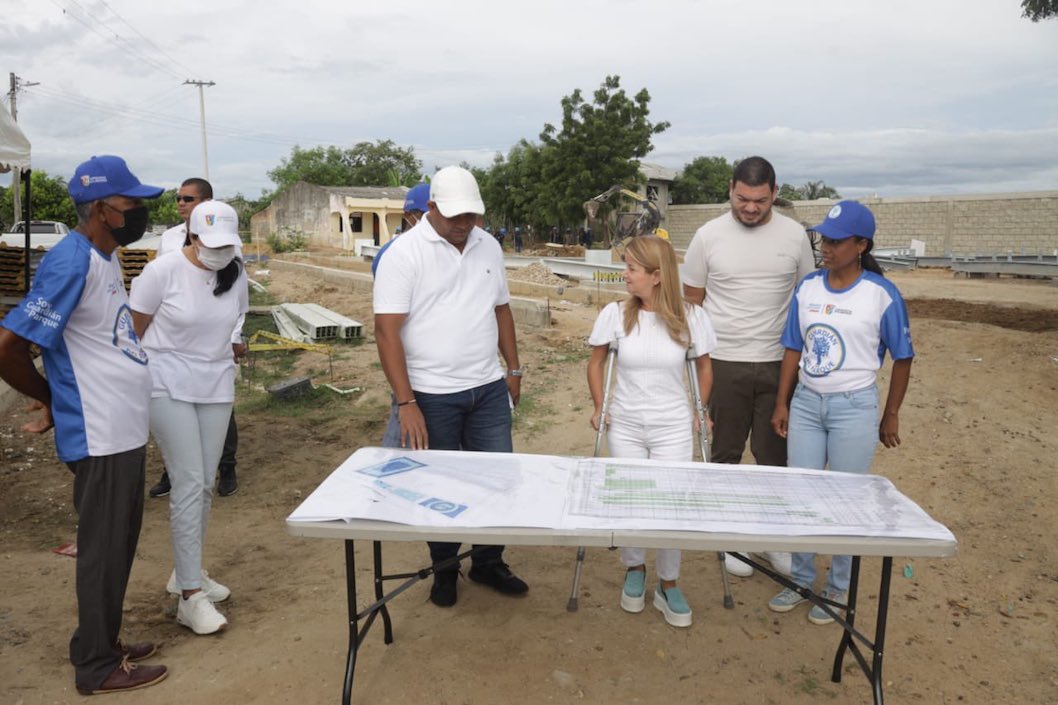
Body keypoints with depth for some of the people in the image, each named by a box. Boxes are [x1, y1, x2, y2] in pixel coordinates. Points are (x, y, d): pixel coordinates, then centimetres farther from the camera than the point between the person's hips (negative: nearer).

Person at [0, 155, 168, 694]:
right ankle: (97, 667, 19)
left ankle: (103, 643, 34)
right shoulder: (71, 263, -20)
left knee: (119, 544, 18)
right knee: (103, 549, 4)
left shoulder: (105, 258, 9)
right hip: (100, 436, -9)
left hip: (124, 429, 9)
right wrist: (50, 401, -5)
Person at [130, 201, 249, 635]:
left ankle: (187, 572, 29)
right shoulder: (163, 270, -13)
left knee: (204, 486, 10)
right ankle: (191, 597, -3)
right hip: (168, 388, -5)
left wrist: (213, 352, 12)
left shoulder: (236, 274, 1)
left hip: (216, 388, 5)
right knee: (189, 484, -10)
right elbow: (135, 328, -4)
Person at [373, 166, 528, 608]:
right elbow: (387, 330, -15)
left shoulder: (488, 247, 6)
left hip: (488, 388, 5)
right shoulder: (404, 253, -11)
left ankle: (488, 563, 29)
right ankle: (444, 571, 30)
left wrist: (514, 369, 14)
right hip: (431, 395, -4)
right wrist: (406, 403, -19)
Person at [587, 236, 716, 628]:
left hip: (673, 429, -1)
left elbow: (704, 366, 6)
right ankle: (634, 570, 35)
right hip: (625, 427, 1)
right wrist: (599, 408, 2)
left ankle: (668, 585, 24)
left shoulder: (691, 317, -11)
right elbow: (596, 364, 6)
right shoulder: (615, 314, -9)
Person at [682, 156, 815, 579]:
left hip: (778, 363, 1)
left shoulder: (794, 236, 2)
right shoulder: (709, 235, -2)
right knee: (725, 456, 9)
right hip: (724, 364, -1)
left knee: (775, 456, 9)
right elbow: (691, 299, 3)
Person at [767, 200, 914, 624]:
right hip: (806, 402, 4)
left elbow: (903, 357, -1)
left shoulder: (881, 294, -10)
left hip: (854, 407, -4)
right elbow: (793, 349, 7)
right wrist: (782, 404, 5)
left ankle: (838, 589, 25)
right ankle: (801, 581, 28)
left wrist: (891, 416, 2)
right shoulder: (807, 288, 1)